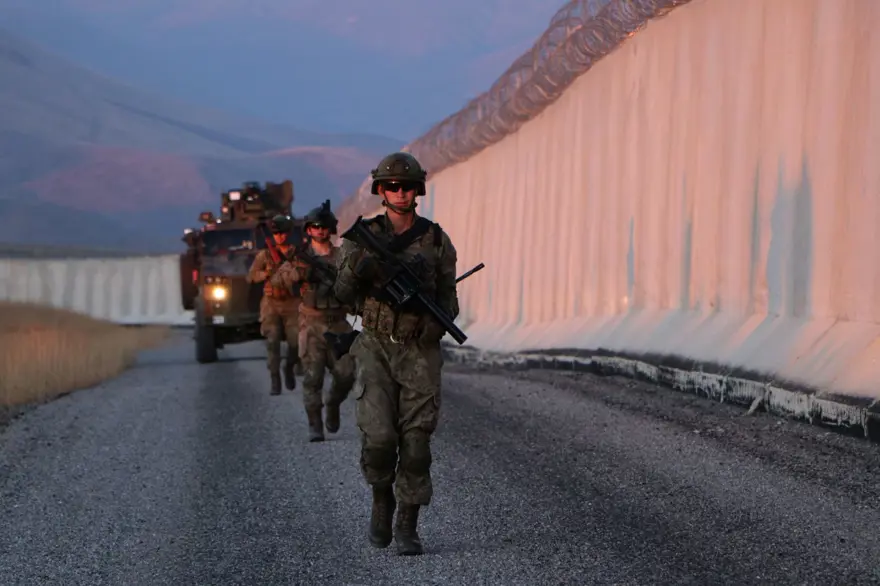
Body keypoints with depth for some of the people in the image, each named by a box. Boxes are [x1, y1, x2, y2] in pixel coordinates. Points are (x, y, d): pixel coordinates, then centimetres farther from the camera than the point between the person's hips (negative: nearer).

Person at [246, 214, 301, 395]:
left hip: (292, 303, 0)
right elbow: (251, 276, 5)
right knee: (272, 342, -7)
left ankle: (289, 368, 24)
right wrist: (268, 273, -11)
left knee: (296, 341, -6)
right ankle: (275, 382, -3)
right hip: (271, 304, 0)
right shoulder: (265, 255, 7)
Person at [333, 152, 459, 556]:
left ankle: (408, 526, 6)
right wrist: (358, 268, -24)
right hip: (377, 348, -1)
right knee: (379, 435, -14)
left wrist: (440, 321, -16)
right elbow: (343, 293, -3)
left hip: (421, 352, 1)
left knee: (416, 440, -3)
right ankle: (382, 498, 14)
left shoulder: (436, 240, 2)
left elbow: (447, 295, 6)